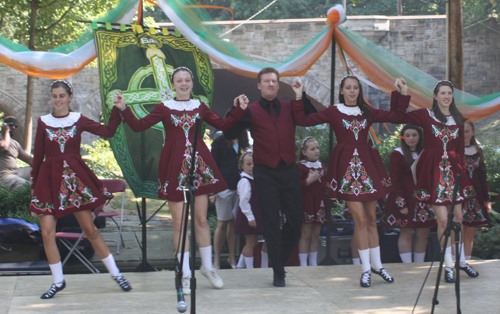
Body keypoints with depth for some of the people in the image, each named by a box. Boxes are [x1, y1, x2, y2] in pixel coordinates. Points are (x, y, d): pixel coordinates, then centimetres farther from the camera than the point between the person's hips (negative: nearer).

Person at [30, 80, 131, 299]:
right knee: (47, 232, -6)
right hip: (49, 178, 1)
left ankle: (115, 273, 13)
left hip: (75, 177, -1)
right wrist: (34, 183, 9)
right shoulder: (44, 122, 6)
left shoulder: (78, 120, 5)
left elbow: (108, 131, -1)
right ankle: (58, 281, 9)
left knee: (90, 230, 1)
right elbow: (38, 155, 9)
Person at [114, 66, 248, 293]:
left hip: (198, 163, 2)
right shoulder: (164, 108, 4)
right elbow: (139, 126, 0)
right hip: (174, 165, -2)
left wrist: (240, 109, 5)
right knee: (179, 223, 0)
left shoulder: (199, 107, 11)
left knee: (201, 219, 5)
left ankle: (207, 267, 20)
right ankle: (185, 274, 10)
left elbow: (223, 125, 12)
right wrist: (123, 109, -11)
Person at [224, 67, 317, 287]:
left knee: (296, 219, 4)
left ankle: (280, 258, 27)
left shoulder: (289, 108, 10)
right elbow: (230, 134, -8)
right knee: (271, 222, 0)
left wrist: (301, 98, -3)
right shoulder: (251, 111, 1)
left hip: (289, 170, 3)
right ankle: (278, 271, 10)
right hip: (265, 172, -3)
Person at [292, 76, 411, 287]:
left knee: (371, 218, 8)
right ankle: (366, 268, 2)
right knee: (360, 218, -7)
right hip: (346, 166, -3)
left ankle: (376, 264, 19)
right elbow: (303, 120, -2)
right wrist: (298, 99, -6)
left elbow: (397, 116, 10)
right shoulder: (333, 112, 4)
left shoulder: (368, 112, 12)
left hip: (368, 165, 3)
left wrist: (402, 93, 11)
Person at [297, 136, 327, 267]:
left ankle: (313, 263, 17)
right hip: (307, 204, -6)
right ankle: (303, 264, 2)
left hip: (320, 204, 6)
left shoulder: (321, 166, 15)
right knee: (306, 234, -3)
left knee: (316, 235, 10)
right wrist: (309, 181, -22)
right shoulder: (301, 166, -6)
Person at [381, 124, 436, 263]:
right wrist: (401, 204, -15)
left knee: (423, 234, 5)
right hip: (406, 199, -6)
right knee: (406, 233, -4)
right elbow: (394, 180, -9)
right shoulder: (397, 154, -5)